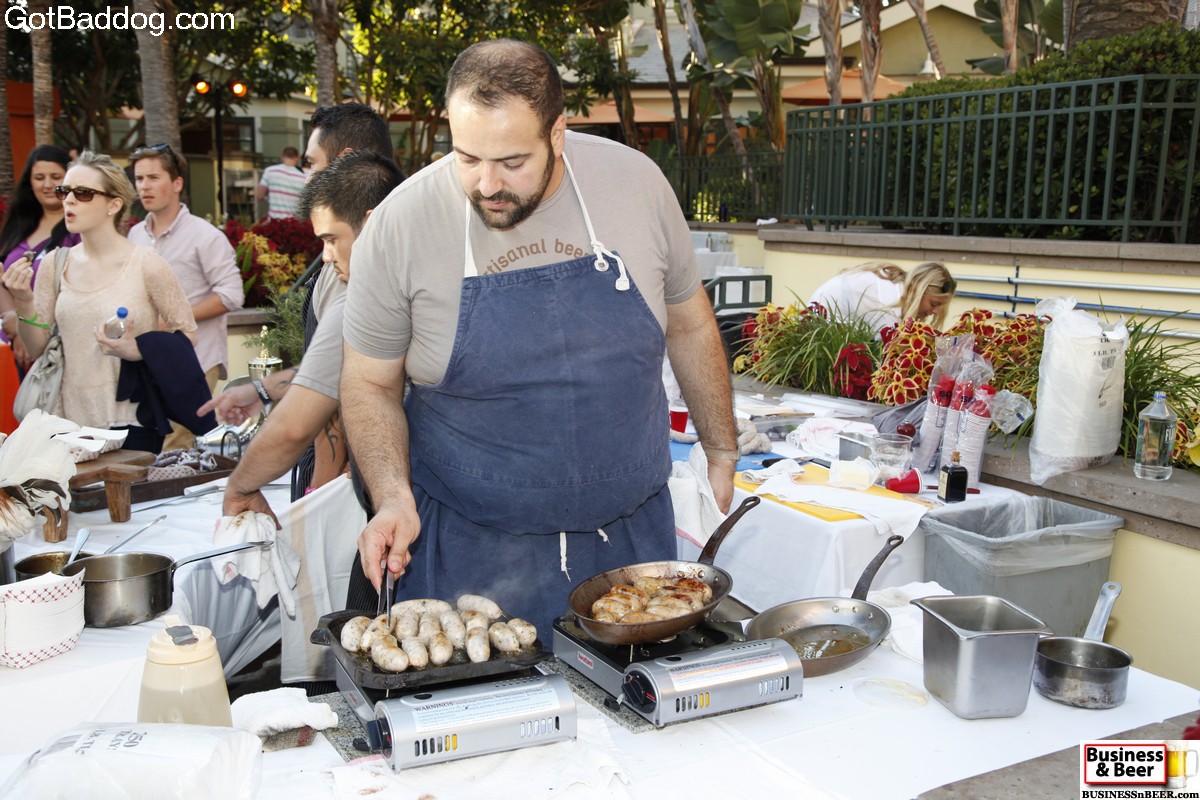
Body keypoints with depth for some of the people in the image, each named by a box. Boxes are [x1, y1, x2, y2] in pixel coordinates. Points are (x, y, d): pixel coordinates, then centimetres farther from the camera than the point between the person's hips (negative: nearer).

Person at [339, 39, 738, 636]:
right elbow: (370, 384, -1)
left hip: (630, 531, 2)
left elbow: (690, 325, 7)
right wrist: (393, 498, -16)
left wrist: (721, 453, 10)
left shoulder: (635, 182, -6)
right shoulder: (402, 223, -11)